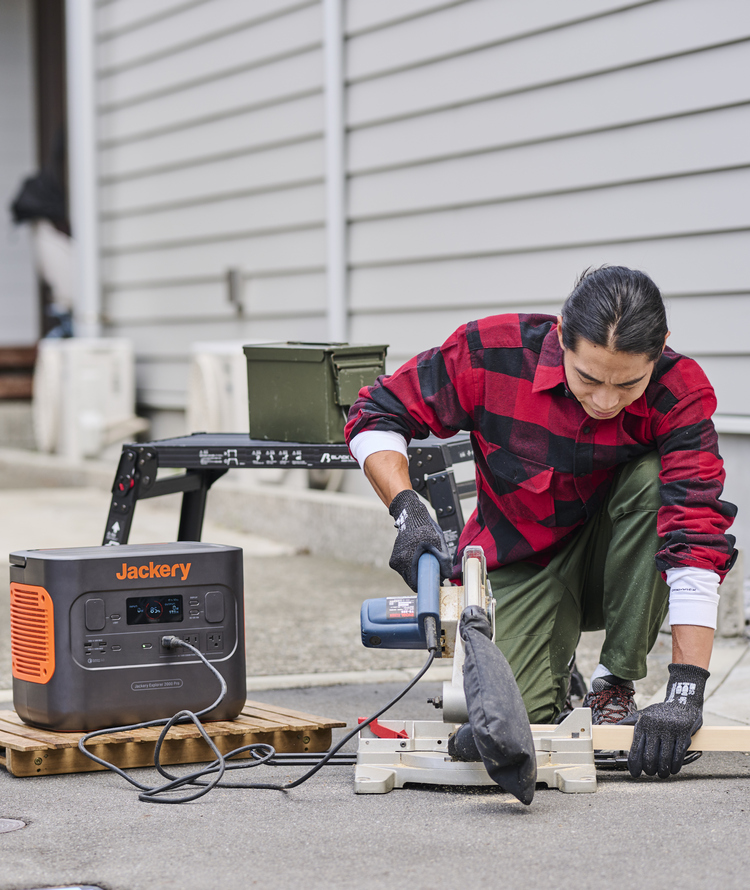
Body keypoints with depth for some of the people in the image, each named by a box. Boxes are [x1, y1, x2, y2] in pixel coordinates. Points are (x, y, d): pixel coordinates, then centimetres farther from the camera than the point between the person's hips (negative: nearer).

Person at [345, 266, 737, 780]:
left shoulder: (679, 393, -25)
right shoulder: (492, 352, -23)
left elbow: (696, 535, -33)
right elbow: (378, 415, -11)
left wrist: (685, 693, -42)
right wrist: (408, 512, -29)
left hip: (615, 562, 1)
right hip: (520, 560, 0)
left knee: (654, 479, -32)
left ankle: (615, 686, -15)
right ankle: (554, 671, 14)